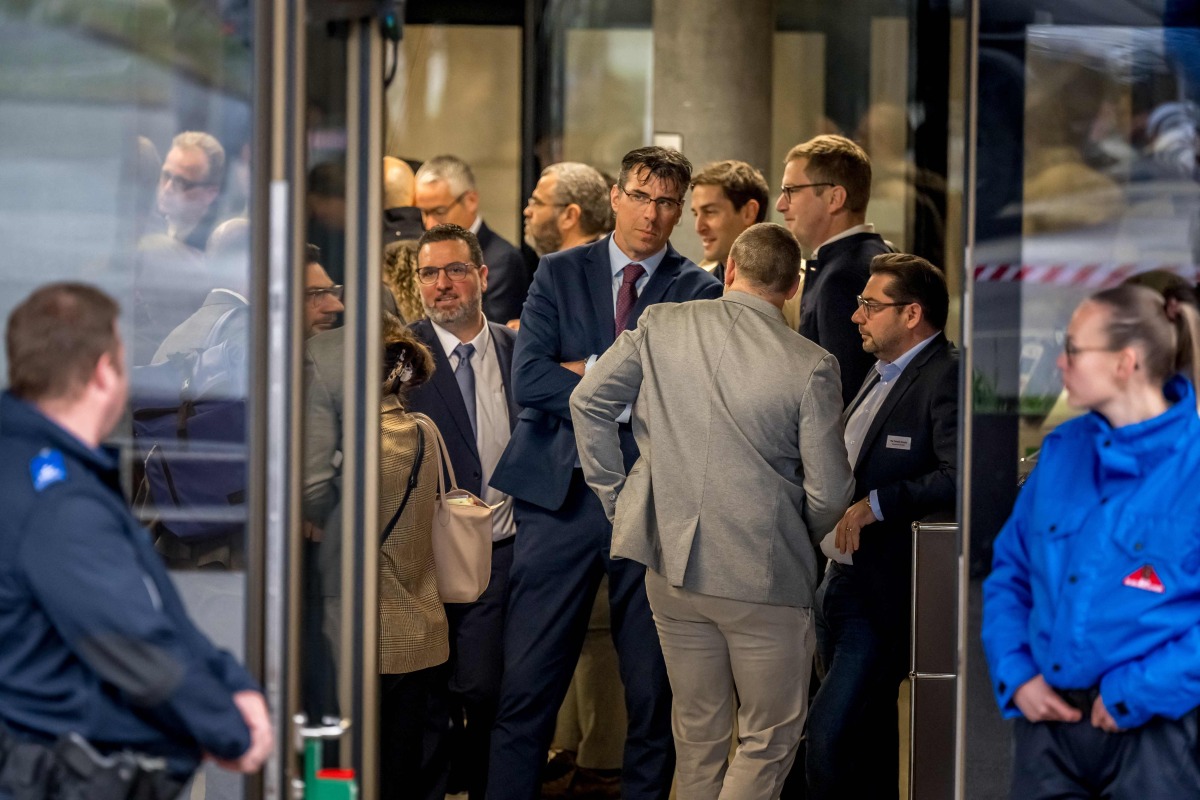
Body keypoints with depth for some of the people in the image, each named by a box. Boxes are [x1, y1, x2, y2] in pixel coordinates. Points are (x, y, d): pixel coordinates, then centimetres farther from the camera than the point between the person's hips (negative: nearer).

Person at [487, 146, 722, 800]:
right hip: (560, 494, 0)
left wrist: (589, 372, -9)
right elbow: (529, 379, -5)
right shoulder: (559, 274, 8)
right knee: (526, 684, -1)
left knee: (655, 690, 6)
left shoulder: (698, 291, 5)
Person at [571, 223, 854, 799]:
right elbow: (828, 493, -10)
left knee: (697, 730, 19)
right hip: (763, 577, -4)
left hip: (671, 568, 4)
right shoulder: (810, 367, -12)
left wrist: (613, 494, 14)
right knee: (770, 738, 9)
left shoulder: (660, 327, -2)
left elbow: (587, 401, 5)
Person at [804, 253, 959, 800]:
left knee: (828, 734, -15)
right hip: (843, 580, 10)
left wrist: (875, 505, -26)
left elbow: (962, 478, -29)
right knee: (868, 737, 17)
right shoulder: (884, 374, 14)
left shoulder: (946, 379, -16)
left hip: (884, 591, -10)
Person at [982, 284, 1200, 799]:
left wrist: (1138, 694, -18)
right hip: (1048, 720, 5)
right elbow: (1011, 571, 13)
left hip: (1153, 732, -5)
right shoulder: (1061, 451, 8)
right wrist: (1015, 675, -1)